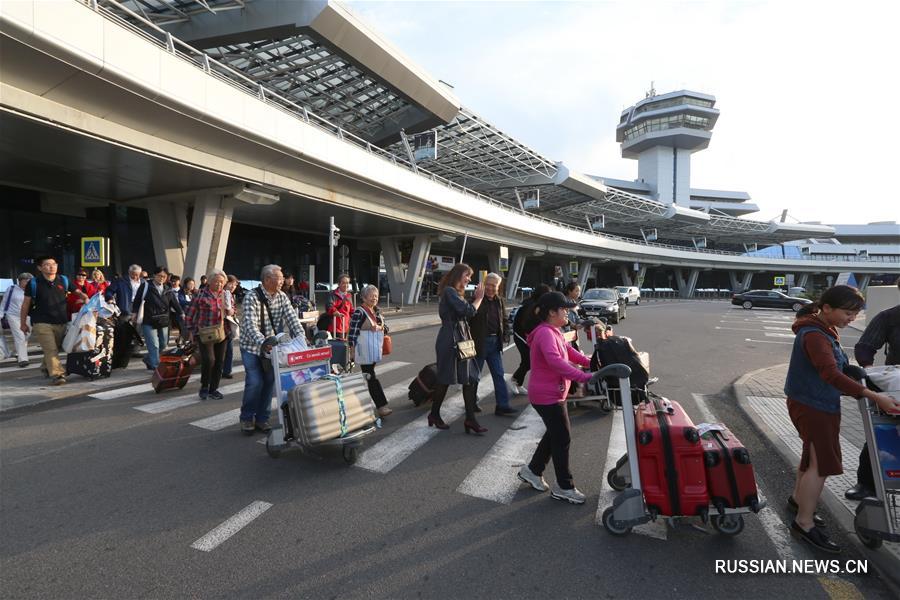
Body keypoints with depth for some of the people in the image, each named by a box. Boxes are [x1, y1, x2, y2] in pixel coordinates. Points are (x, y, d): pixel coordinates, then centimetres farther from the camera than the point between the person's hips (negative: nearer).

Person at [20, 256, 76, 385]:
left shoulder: (64, 281, 5)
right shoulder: (34, 283, -2)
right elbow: (26, 304, 4)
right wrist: (23, 323, 6)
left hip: (61, 323, 4)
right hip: (42, 323, -4)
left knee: (56, 348, 15)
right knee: (50, 349, -14)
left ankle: (47, 368, 37)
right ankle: (57, 374, -18)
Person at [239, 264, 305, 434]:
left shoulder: (282, 297, -1)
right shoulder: (252, 297, -18)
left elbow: (292, 318, -8)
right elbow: (250, 325, -29)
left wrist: (301, 337, -24)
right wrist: (262, 342, -45)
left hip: (272, 347, 5)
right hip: (252, 347, -5)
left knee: (269, 382, 6)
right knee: (255, 382, -9)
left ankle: (262, 418, 21)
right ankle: (246, 418, 13)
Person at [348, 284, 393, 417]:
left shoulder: (376, 311, 11)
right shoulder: (359, 312, -11)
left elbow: (386, 328, 15)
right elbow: (353, 331, -14)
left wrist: (379, 328, -7)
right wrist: (353, 348, -16)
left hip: (375, 350, 8)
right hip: (364, 351, -8)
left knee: (369, 376, 15)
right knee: (371, 377, -6)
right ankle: (381, 405, -7)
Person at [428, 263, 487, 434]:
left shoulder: (455, 292, 21)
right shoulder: (449, 291, -12)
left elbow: (465, 312, 13)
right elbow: (468, 311, -20)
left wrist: (475, 298, 7)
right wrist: (479, 298, -6)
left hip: (460, 340, 9)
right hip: (450, 341, -9)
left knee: (471, 379, 3)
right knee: (445, 379, 4)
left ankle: (470, 419, 6)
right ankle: (434, 414, 22)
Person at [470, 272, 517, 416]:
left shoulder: (500, 301, 9)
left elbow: (505, 320, 16)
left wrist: (505, 335, 5)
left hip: (495, 342, 6)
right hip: (479, 343, -6)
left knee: (499, 375, 6)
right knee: (475, 375, 8)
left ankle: (502, 406, 11)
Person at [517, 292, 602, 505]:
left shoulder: (553, 331, 11)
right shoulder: (545, 333, -23)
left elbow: (568, 350, 15)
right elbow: (556, 362, -37)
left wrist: (589, 362, -1)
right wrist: (585, 377, -41)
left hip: (552, 393, 10)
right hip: (547, 396, -10)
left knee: (554, 434, 20)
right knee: (562, 438, 1)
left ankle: (532, 470, 33)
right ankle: (564, 487, 15)